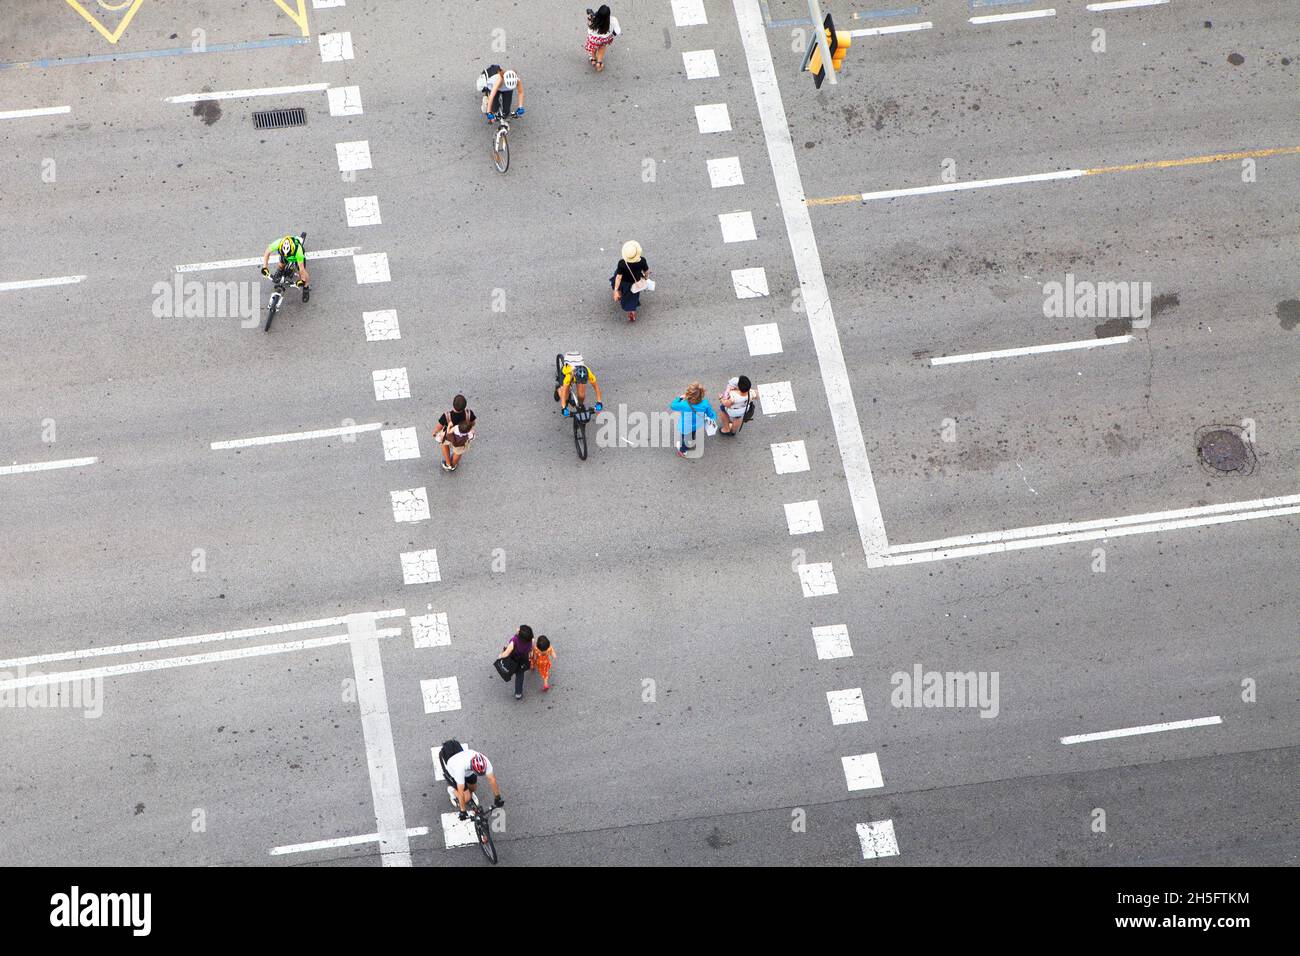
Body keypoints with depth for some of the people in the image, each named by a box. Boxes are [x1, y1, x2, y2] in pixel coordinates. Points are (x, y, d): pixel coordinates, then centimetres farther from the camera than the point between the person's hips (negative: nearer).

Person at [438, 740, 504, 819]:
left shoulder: (484, 761, -37)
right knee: (466, 798, -9)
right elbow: (461, 792, -39)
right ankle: (452, 790, 16)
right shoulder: (461, 767, -48)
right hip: (453, 771, -4)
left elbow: (492, 779, -26)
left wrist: (497, 797, -20)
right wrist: (463, 811, -32)